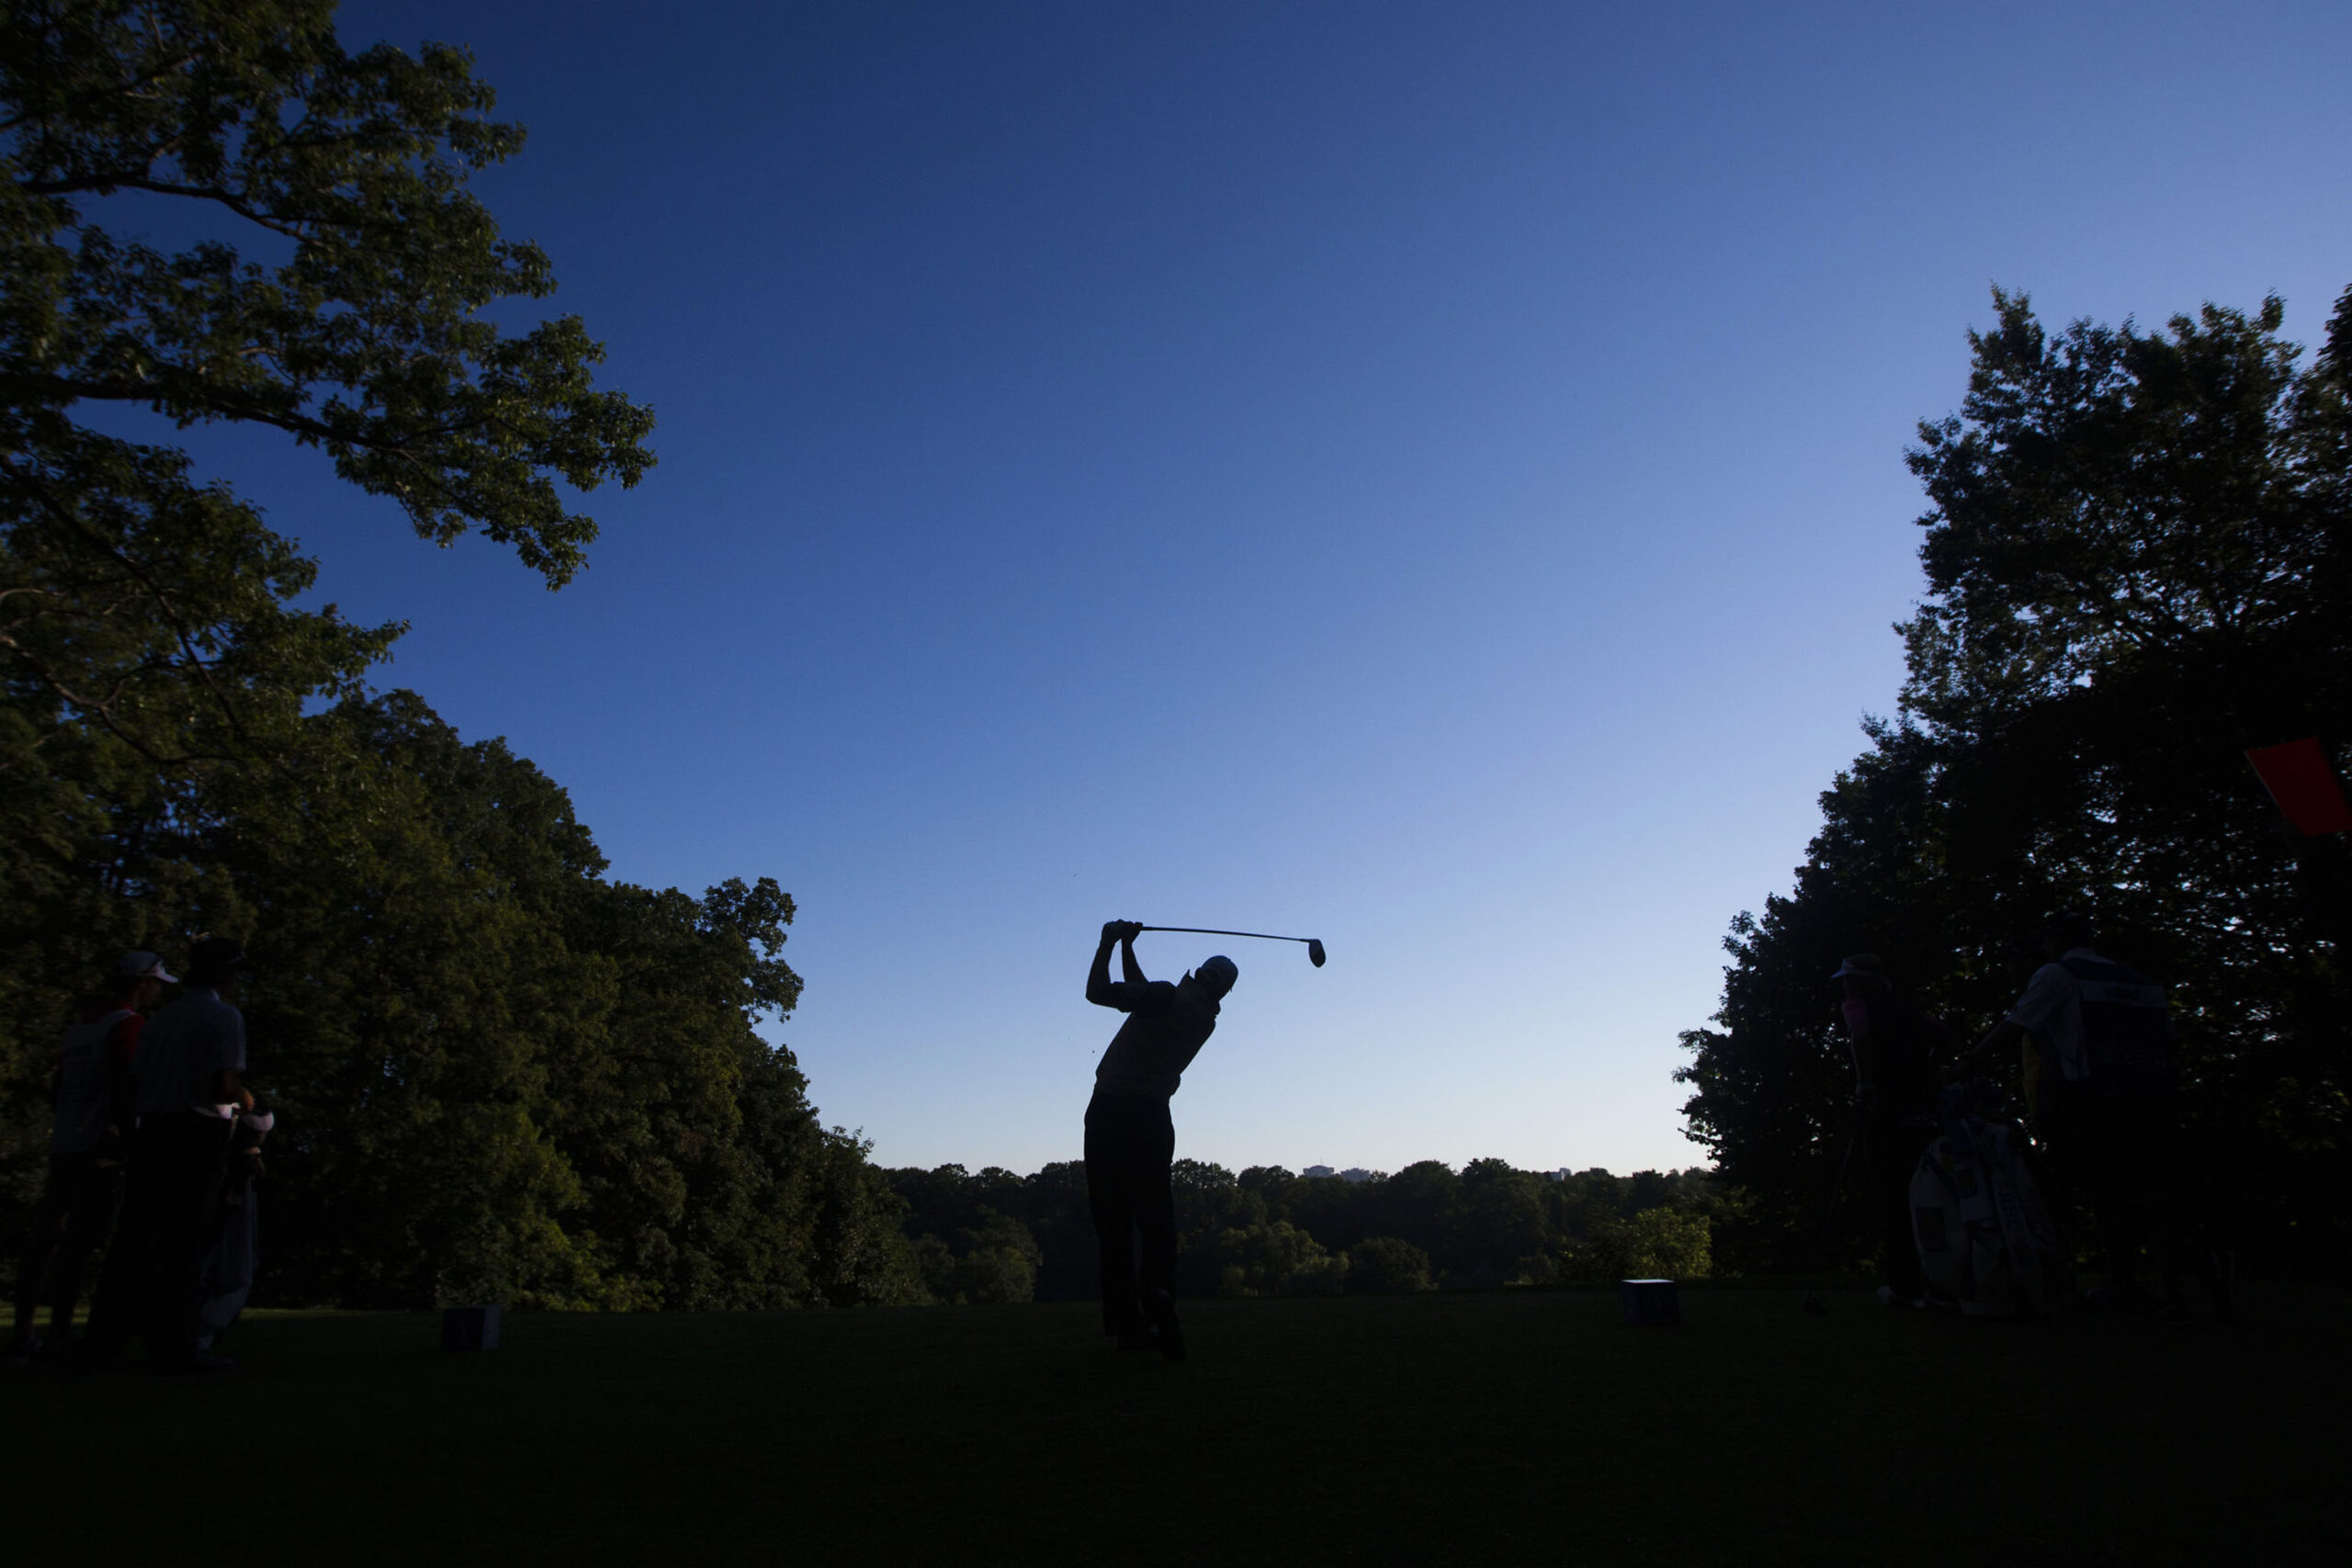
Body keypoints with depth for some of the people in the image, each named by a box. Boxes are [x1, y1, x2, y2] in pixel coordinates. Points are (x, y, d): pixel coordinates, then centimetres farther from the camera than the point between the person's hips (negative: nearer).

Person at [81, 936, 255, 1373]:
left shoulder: (164, 1017, 16)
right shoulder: (225, 1016, -7)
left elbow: (137, 1081, 16)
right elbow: (222, 1086, -17)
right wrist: (246, 1100, 4)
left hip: (151, 1135, 7)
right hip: (198, 1136, -7)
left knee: (133, 1237, 10)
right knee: (185, 1240, -4)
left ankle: (102, 1341, 13)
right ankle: (172, 1345, -3)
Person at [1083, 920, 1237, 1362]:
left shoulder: (1168, 997, -9)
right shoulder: (1206, 1020, 10)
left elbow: (1098, 992, -11)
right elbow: (1140, 993, 21)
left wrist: (1109, 943, 1)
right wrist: (1126, 948, 21)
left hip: (1108, 1113, -3)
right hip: (1150, 1118, 3)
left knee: (1112, 1220, 3)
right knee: (1155, 1218, 5)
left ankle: (1126, 1321, 2)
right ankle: (1158, 1292, -21)